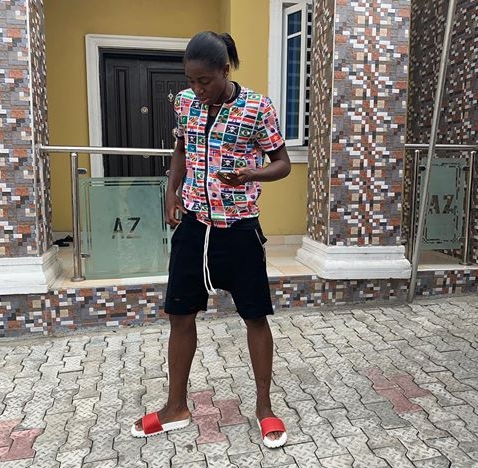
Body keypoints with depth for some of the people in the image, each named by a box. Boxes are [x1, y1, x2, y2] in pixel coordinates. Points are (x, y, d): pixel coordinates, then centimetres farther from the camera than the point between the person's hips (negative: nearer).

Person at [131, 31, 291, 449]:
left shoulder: (258, 108, -9)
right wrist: (172, 192, 4)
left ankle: (264, 406, 26)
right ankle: (177, 407, 29)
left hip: (240, 229, -4)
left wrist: (249, 174, -22)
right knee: (181, 315, 10)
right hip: (193, 225, 4)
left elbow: (283, 163, -2)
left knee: (256, 317, 6)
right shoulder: (185, 102, 5)